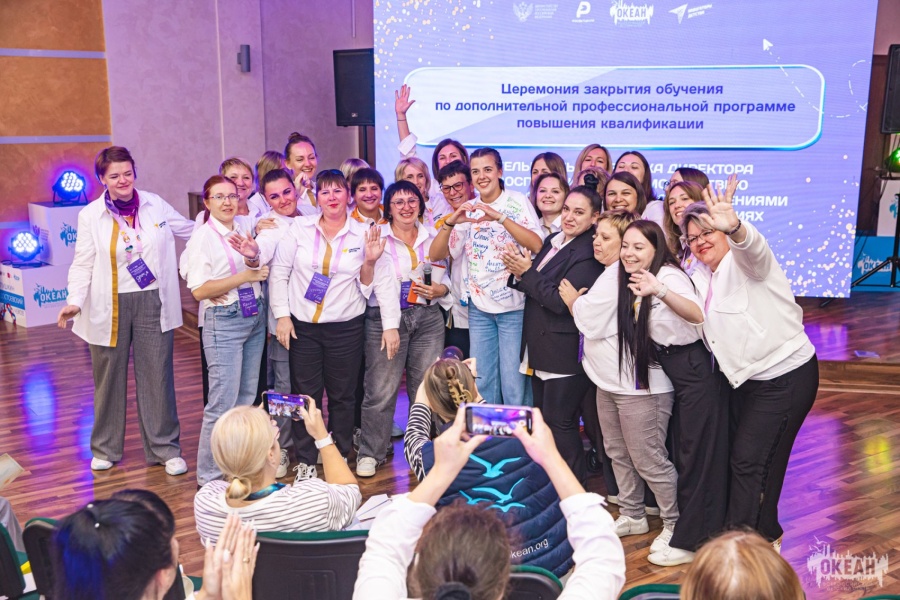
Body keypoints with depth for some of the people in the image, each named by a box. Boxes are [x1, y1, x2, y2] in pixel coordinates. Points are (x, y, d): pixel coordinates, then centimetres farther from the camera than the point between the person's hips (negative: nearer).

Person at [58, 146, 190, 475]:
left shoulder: (155, 204, 3)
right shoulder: (91, 215, -2)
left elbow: (191, 230, 16)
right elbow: (83, 264, -3)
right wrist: (75, 301, -17)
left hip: (152, 303, 1)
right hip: (110, 308, 0)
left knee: (157, 376, 3)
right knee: (110, 378, 12)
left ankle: (165, 448, 15)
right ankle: (105, 449, 29)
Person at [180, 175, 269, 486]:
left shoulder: (247, 225, 6)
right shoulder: (202, 237, -10)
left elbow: (261, 267, 9)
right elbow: (199, 290, -15)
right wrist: (245, 276, -16)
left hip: (255, 316, 7)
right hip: (224, 321, -6)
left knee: (248, 397, 13)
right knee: (223, 403, -6)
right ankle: (210, 476, 7)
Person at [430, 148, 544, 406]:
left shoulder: (517, 202, -3)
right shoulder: (468, 211, 8)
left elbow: (537, 246, -18)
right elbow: (436, 255, 1)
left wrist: (500, 217, -27)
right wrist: (450, 222, -16)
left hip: (514, 307, -4)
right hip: (479, 309, 4)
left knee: (514, 386, -3)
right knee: (482, 385, 10)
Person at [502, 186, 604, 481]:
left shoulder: (588, 253, -16)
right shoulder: (552, 241, 11)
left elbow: (561, 300, -22)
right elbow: (536, 288, 13)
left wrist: (526, 272, -16)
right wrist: (519, 272, -7)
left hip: (565, 353, -9)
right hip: (540, 349, 9)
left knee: (559, 422, -1)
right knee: (544, 420, 18)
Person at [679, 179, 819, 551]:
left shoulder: (744, 262, -16)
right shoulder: (701, 277, 9)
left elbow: (752, 247, -39)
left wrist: (734, 227, -62)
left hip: (786, 377, -8)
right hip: (747, 377, 9)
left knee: (750, 460, -7)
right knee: (741, 457, 14)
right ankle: (763, 534, 33)